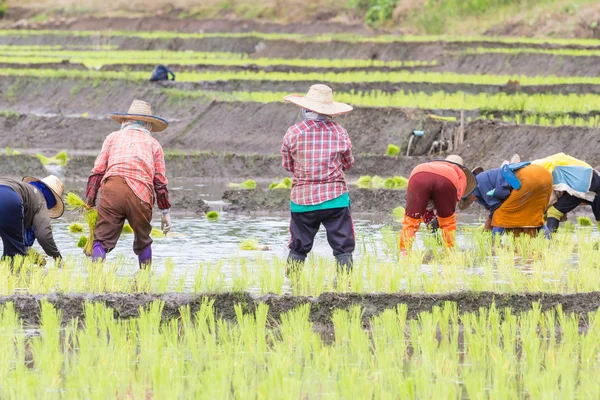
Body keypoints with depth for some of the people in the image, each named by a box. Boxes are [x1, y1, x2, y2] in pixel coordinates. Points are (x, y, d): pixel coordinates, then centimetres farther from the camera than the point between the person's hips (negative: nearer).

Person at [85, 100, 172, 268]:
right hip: (140, 195, 1)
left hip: (112, 190, -1)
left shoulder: (113, 137, 23)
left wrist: (89, 203, 12)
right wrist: (165, 212, 22)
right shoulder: (153, 144, 24)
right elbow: (160, 181, 18)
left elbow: (98, 171, 14)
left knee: (102, 239, -5)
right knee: (143, 241, 19)